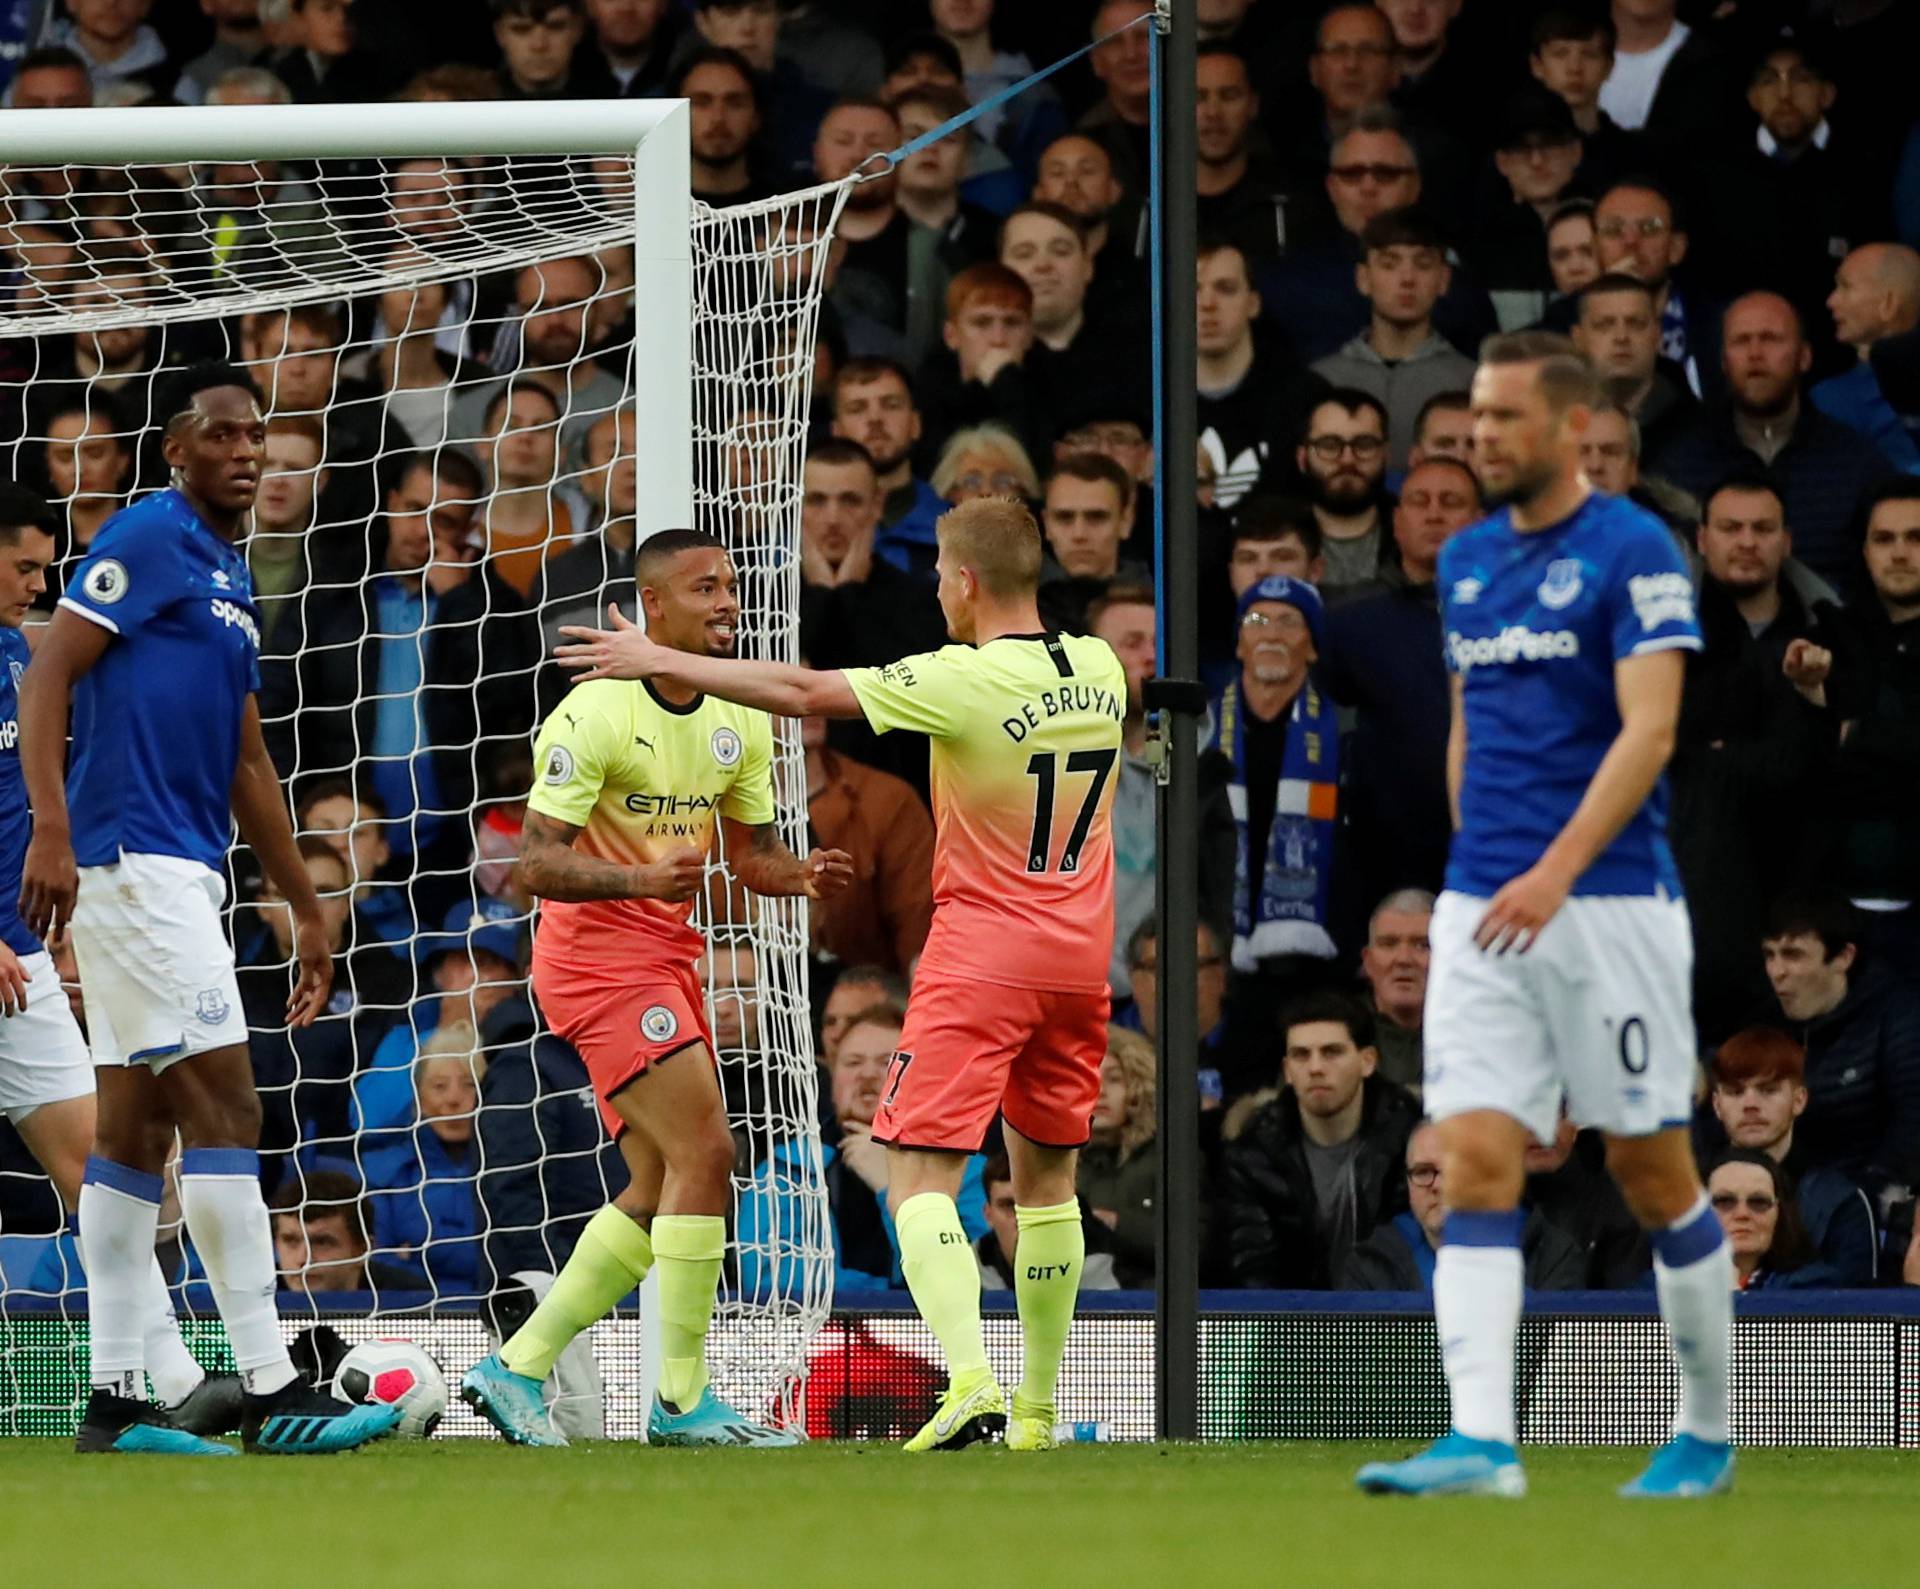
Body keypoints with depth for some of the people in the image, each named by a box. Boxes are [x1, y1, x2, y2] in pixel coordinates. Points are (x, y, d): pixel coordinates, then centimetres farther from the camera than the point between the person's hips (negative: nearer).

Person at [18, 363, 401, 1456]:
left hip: (180, 873, 9)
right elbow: (48, 677, -14)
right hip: (133, 862, -9)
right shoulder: (150, 538, -7)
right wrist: (52, 829, -25)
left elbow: (249, 765, 26)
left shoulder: (232, 577, 20)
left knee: (137, 1125, 8)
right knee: (225, 1113, -12)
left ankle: (116, 1401, 8)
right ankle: (272, 1393, -14)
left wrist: (307, 908, 26)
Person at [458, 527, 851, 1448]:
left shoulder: (740, 722, 8)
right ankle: (683, 1399, -12)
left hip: (667, 959, 9)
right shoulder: (596, 714, -16)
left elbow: (752, 851, 17)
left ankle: (515, 1370, 15)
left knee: (659, 1192, 8)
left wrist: (803, 877, -6)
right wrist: (644, 878, -34)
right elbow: (536, 862, -18)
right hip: (597, 956, -9)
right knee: (703, 1151, -17)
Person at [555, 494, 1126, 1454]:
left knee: (920, 1174, -7)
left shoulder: (964, 681, -17)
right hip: (1079, 957, 7)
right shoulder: (1099, 669, 3)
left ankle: (970, 1378, -26)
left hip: (981, 958, -7)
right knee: (1046, 1174, 16)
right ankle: (1036, 1409, 20)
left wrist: (659, 660, -6)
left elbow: (804, 693, -14)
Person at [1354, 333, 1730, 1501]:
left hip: (1610, 905, -5)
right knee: (1476, 1167, -9)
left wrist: (1557, 870, -28)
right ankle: (1482, 1443, -17)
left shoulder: (1634, 552, -9)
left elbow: (1648, 727, -18)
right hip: (1482, 915, 6)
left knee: (1652, 1172, 5)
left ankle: (1709, 1431, 21)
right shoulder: (1466, 562, 13)